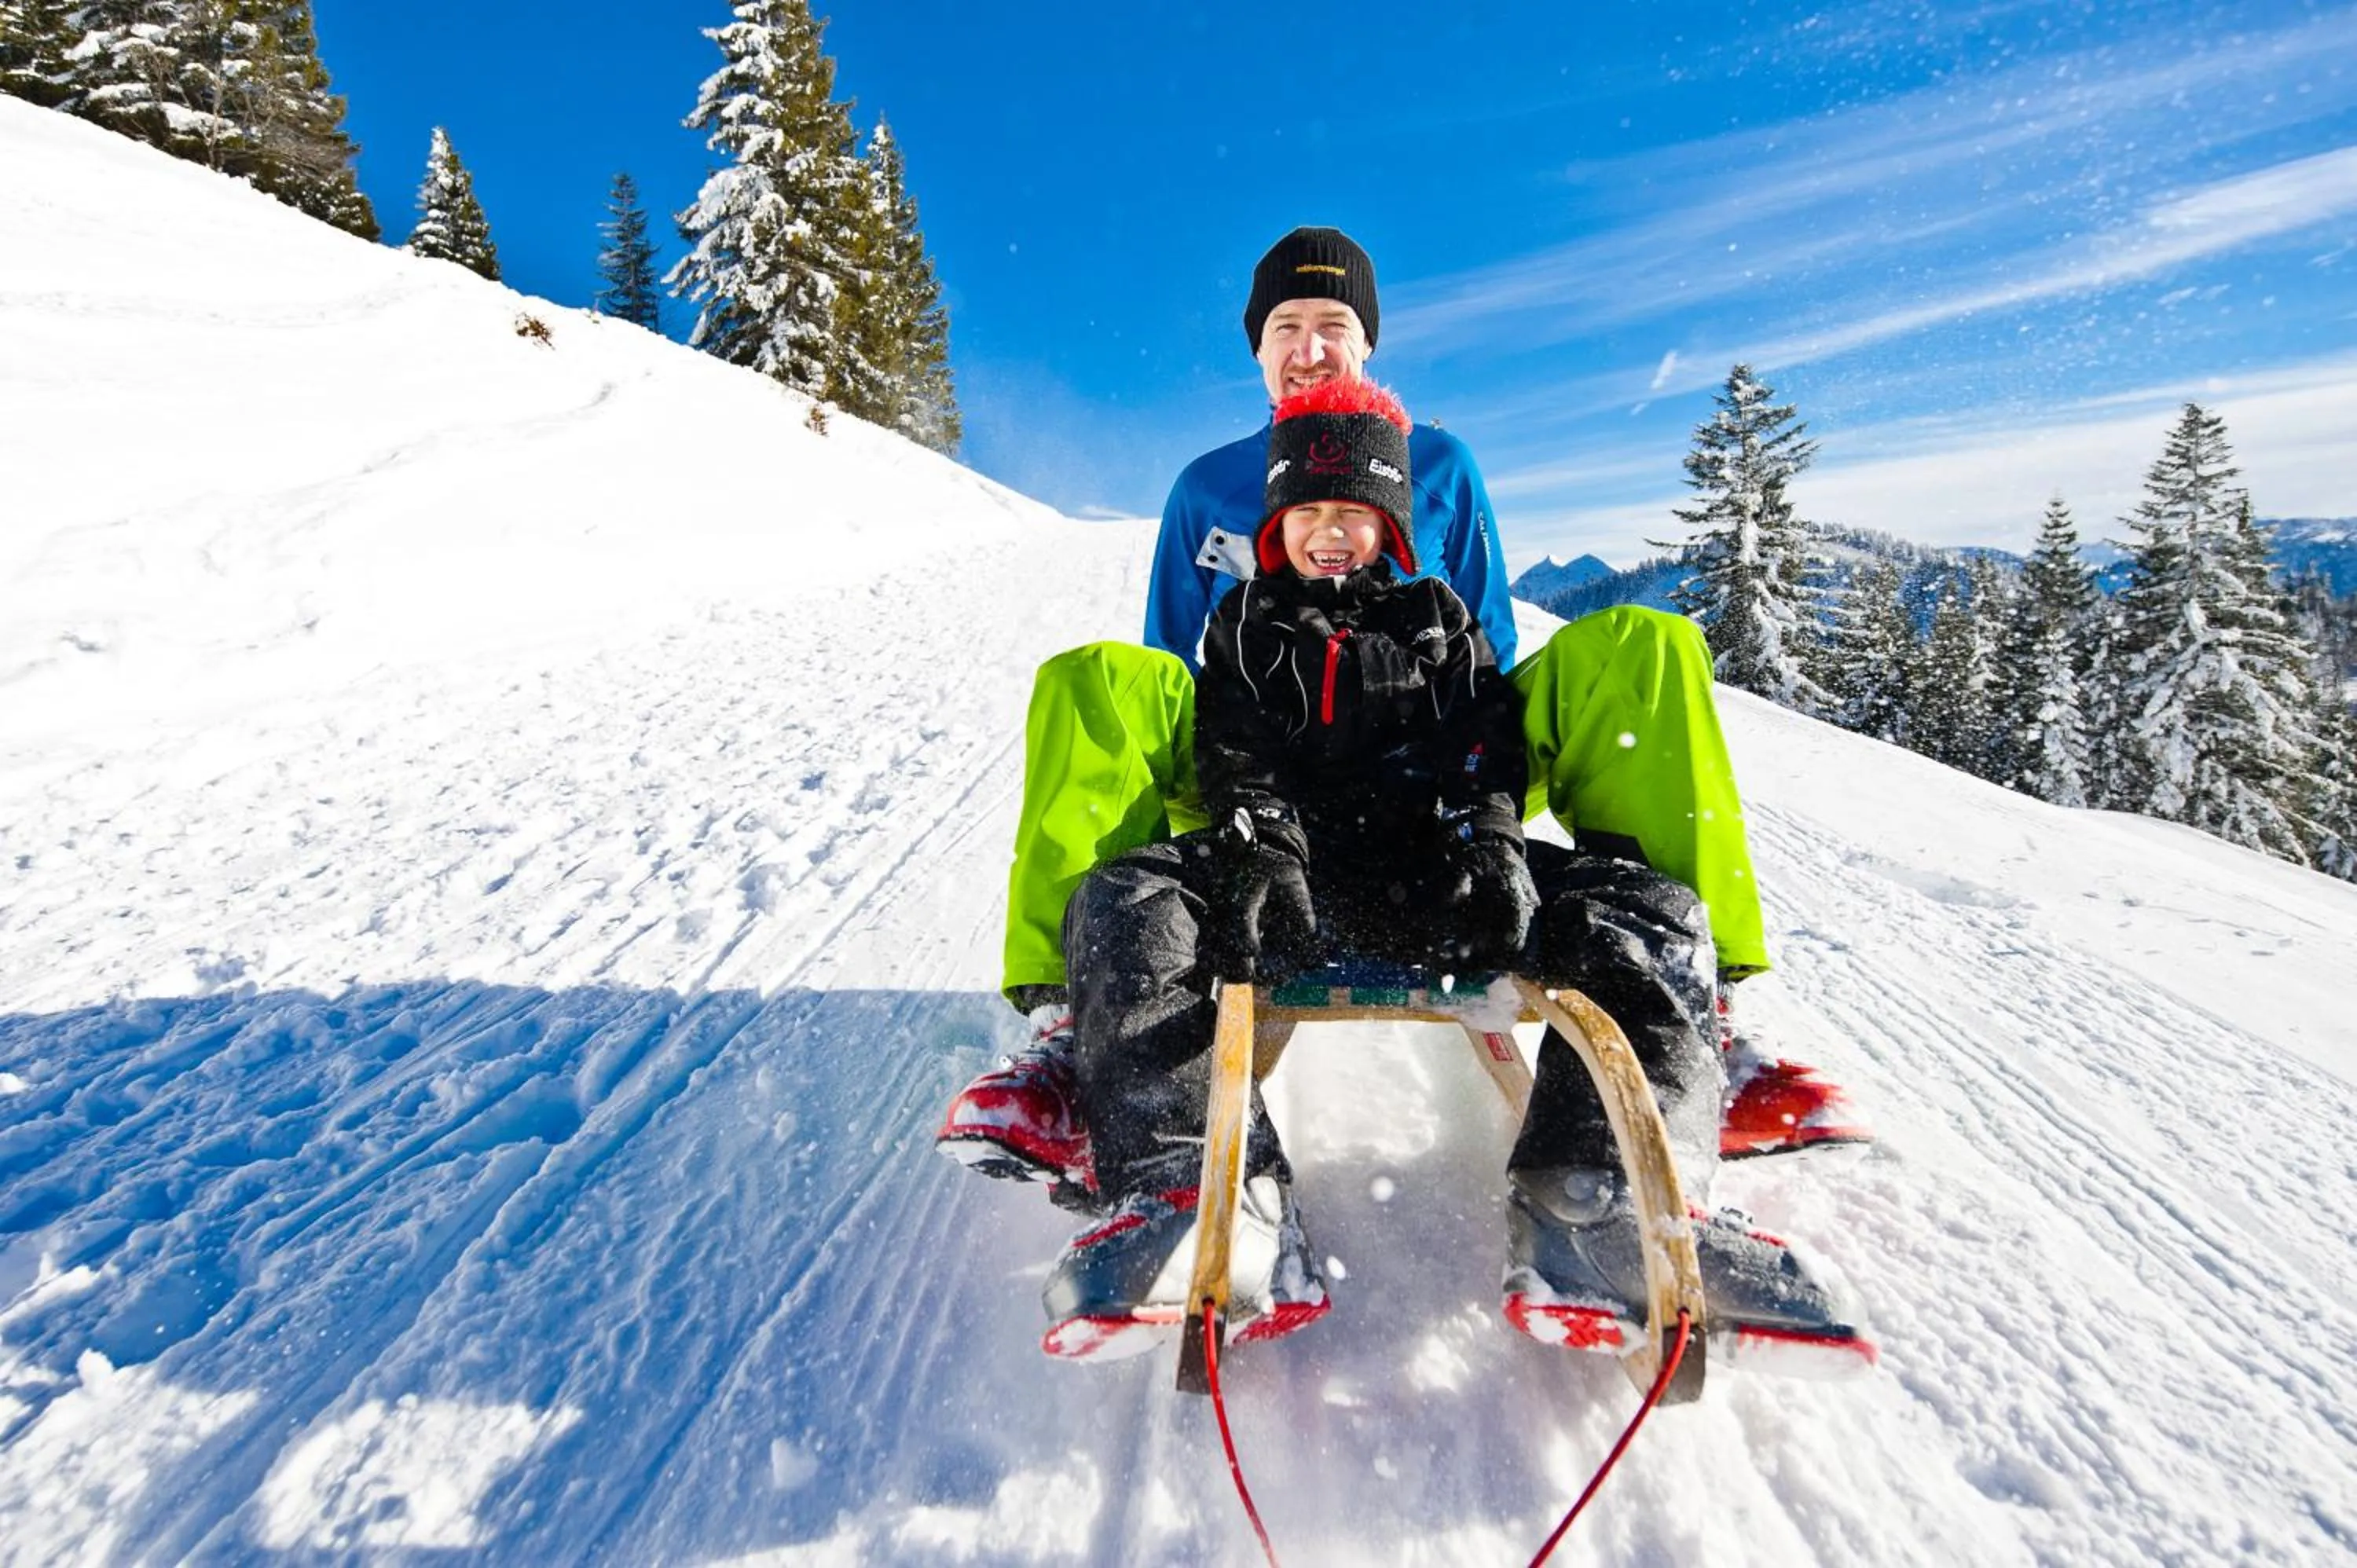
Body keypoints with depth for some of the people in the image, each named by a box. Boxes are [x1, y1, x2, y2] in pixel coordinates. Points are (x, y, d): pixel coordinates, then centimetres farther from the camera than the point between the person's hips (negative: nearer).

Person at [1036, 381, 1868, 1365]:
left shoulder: (1439, 620, 22)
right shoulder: (1246, 625, 20)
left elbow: (1486, 740, 9)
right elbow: (1231, 755, 6)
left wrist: (1489, 840, -14)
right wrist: (1261, 850, -17)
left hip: (1435, 876, 2)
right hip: (1294, 875, -1)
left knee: (1655, 916, -21)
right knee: (1124, 904, -30)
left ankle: (1590, 1213, -38)